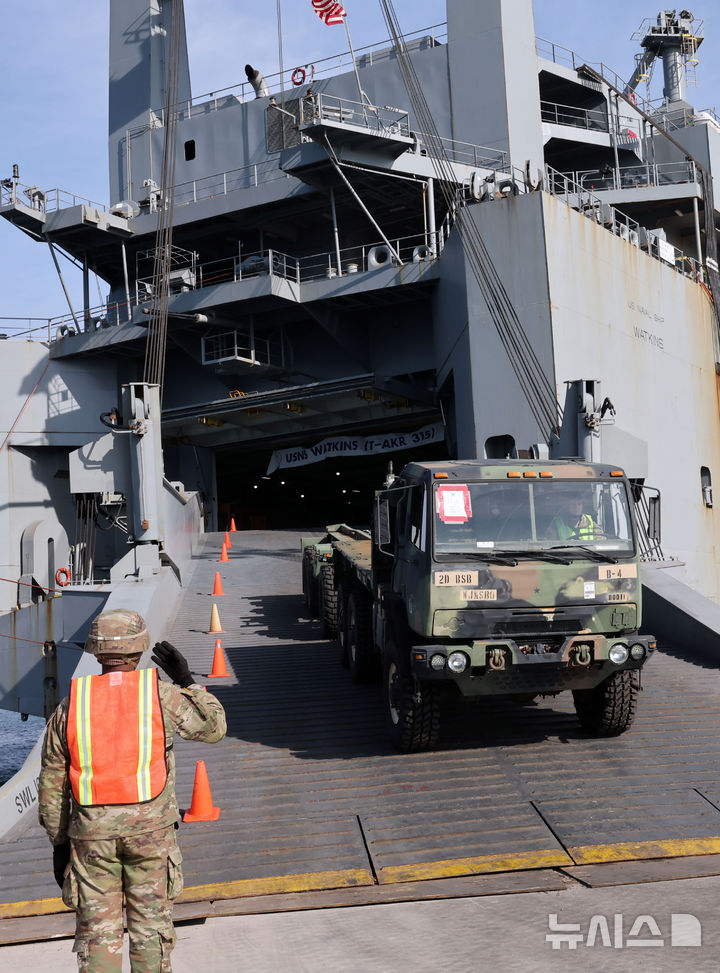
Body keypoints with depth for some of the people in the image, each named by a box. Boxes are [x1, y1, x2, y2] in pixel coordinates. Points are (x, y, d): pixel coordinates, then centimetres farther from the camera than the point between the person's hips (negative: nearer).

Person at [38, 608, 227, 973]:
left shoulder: (70, 705, 2)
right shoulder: (159, 694, -5)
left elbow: (51, 785, 5)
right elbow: (213, 728, 4)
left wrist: (59, 843, 14)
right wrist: (186, 680, 9)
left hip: (92, 832, 1)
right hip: (150, 826, -1)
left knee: (98, 929, 9)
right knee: (150, 923, 11)